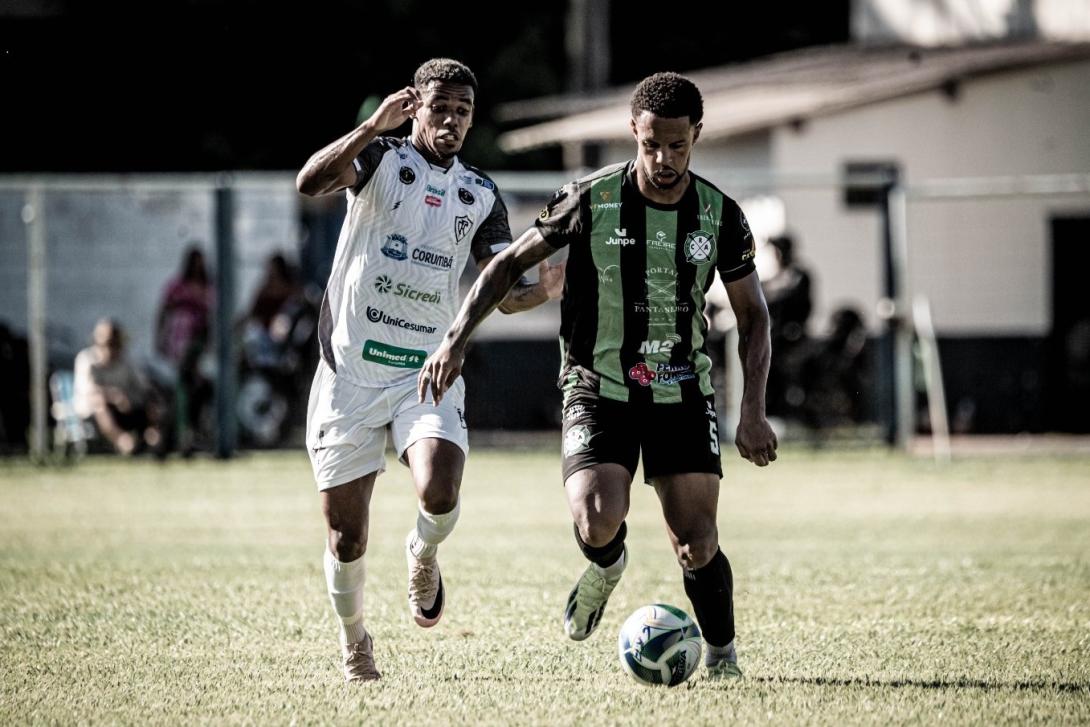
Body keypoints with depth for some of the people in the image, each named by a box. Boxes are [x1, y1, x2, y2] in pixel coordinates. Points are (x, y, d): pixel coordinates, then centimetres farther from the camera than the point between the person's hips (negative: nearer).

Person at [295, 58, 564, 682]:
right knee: (347, 538, 1)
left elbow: (502, 292, 5)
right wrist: (375, 126, -30)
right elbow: (311, 183, -21)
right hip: (350, 373, -2)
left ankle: (423, 558, 11)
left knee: (440, 497, -25)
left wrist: (544, 290, -17)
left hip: (428, 372, 2)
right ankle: (355, 643, 28)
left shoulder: (481, 196, 9)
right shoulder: (381, 159, -1)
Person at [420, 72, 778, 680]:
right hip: (598, 389, -1)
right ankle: (607, 568, 15)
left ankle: (723, 658, 17)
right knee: (598, 525, -23)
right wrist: (457, 339, -11)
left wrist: (755, 413, -3)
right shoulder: (593, 200, -10)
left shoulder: (720, 215, -5)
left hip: (683, 394, 1)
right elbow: (512, 263, 0)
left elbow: (753, 315, 5)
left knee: (698, 545, -8)